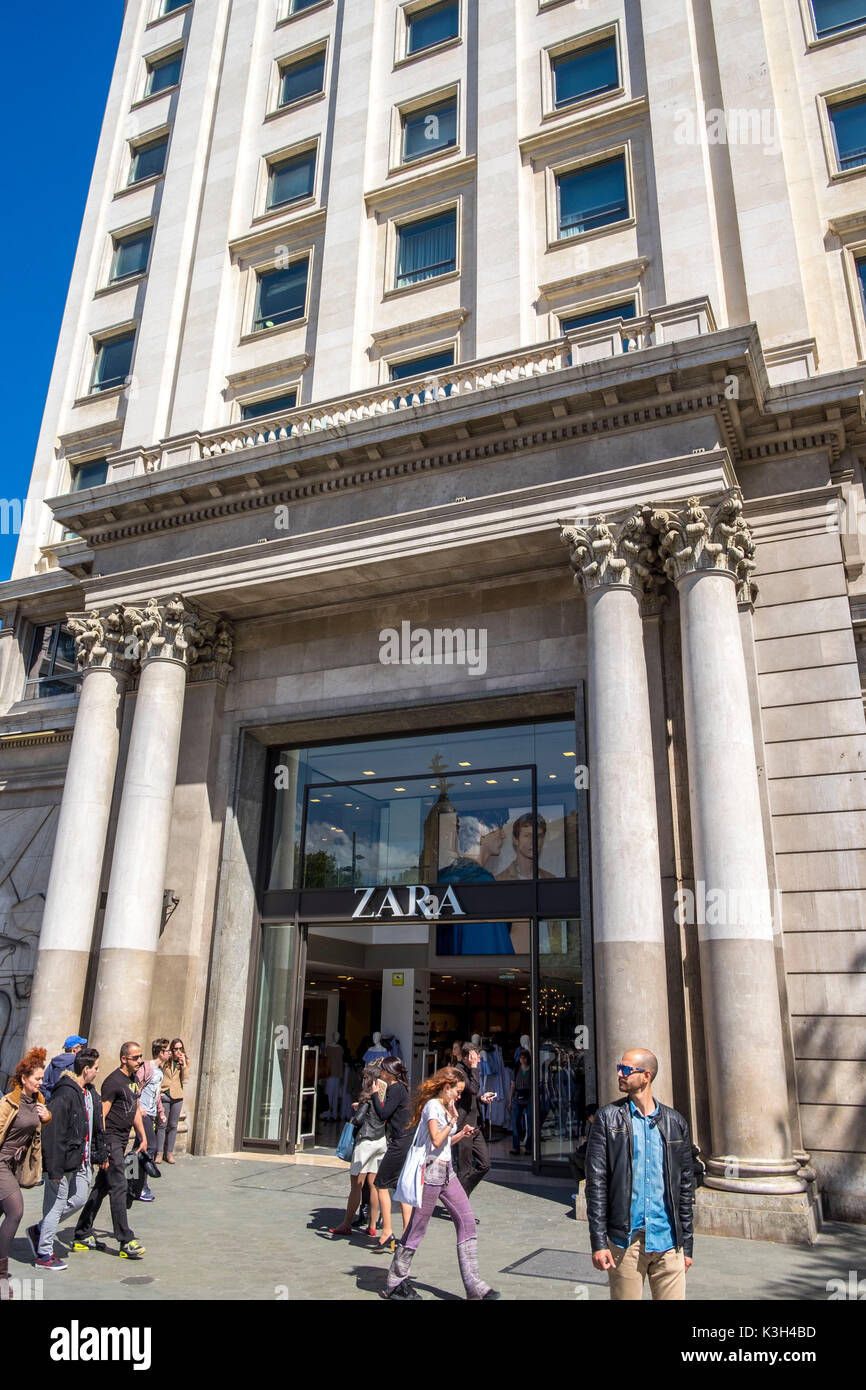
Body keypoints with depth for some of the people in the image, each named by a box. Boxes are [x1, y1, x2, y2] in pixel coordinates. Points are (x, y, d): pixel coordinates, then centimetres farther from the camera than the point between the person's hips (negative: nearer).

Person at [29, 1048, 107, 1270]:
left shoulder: (91, 1093, 9)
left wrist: (100, 1154, 20)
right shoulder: (64, 1095, -21)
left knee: (79, 1199, 12)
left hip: (81, 1161, 9)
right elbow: (54, 1133, -22)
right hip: (64, 1160, -9)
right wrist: (54, 1167, -22)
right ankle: (44, 1254, 16)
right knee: (56, 1204, 1)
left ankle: (40, 1231, 29)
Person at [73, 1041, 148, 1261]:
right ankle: (126, 1242, -8)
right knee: (119, 1187, -10)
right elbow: (101, 1115, -18)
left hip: (122, 1140, 9)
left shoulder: (133, 1080, 12)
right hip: (110, 1138, -9)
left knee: (102, 1187, 14)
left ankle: (83, 1236, 24)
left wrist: (143, 1137, 19)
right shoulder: (113, 1081, -16)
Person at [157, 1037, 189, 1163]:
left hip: (177, 1097, 2)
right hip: (164, 1096, -2)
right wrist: (158, 1091, -3)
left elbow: (185, 1080, -4)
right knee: (162, 1125, 0)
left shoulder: (185, 1062, 4)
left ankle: (169, 1153, 15)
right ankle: (159, 1152, 9)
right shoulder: (165, 1061, -3)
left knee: (173, 1126, 8)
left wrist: (184, 1065, -12)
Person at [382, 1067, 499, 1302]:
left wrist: (460, 1134, 6)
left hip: (446, 1172, 9)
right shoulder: (432, 1106, -13)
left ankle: (473, 1285, 7)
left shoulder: (445, 1107, 15)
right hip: (431, 1170, -9)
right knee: (417, 1228, 2)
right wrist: (453, 1120, -17)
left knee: (467, 1221, 3)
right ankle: (395, 1283, 18)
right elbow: (436, 1141, -23)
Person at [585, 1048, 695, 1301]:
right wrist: (598, 1242, -9)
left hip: (667, 1242, 2)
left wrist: (687, 1244, 9)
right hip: (625, 1241, -2)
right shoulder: (608, 1118, -1)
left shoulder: (675, 1122, 6)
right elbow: (596, 1182, -4)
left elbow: (685, 1185, 11)